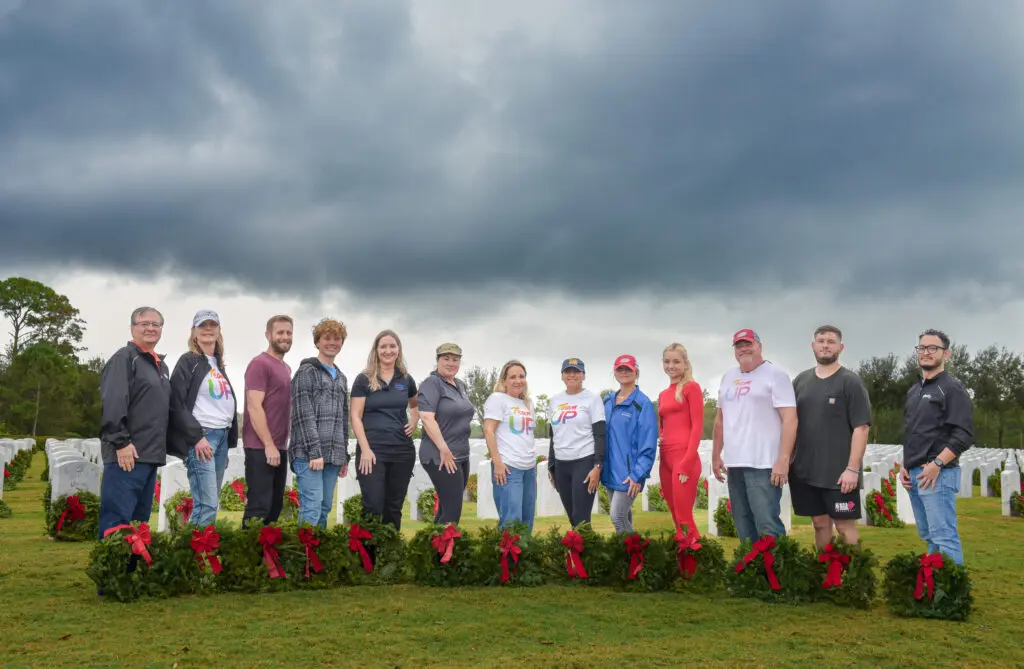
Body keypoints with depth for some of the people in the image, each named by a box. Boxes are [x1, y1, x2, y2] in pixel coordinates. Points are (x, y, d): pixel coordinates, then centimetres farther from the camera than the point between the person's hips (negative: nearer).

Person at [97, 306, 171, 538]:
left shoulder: (161, 365, 21)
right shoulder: (124, 358, -6)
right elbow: (112, 403, -17)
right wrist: (121, 442, -21)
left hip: (150, 454, 9)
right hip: (128, 454, -9)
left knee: (139, 520, 13)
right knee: (116, 519, -8)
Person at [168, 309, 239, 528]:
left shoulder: (218, 364, 19)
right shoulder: (188, 361, -3)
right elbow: (176, 403, -11)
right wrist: (196, 437, -16)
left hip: (222, 436, 8)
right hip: (201, 436, -8)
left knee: (210, 503, 7)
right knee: (207, 505, -13)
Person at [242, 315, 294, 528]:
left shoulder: (286, 368, 17)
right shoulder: (260, 364, -9)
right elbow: (254, 407, -16)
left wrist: (279, 445, 13)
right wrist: (269, 445, -18)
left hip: (279, 448, 9)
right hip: (261, 448, -9)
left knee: (275, 505, 11)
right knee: (259, 506, -7)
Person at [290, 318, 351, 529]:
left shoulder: (341, 378, 20)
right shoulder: (306, 372, -2)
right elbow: (303, 416, -10)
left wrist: (344, 456, 16)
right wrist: (314, 452, -17)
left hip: (333, 455, 7)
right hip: (308, 454, -7)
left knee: (325, 509, 8)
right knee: (311, 509, -13)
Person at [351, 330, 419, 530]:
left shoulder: (406, 379, 10)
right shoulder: (364, 379, -1)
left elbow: (415, 404, 28)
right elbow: (355, 417, -5)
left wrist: (414, 423, 8)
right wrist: (365, 449, -13)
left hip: (402, 451, 4)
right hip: (372, 451, -4)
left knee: (394, 507, 10)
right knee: (373, 507, -7)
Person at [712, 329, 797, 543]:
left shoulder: (775, 375, -5)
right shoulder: (728, 377, 16)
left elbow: (790, 419, -12)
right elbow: (720, 418, 22)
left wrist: (783, 460, -19)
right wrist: (716, 455, 18)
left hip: (764, 465, -7)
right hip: (734, 464, 7)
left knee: (768, 526, -12)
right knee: (743, 527, 12)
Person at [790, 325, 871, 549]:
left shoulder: (850, 381, -4)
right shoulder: (801, 380, 10)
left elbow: (861, 427, -9)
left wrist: (852, 468, -15)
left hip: (839, 472, -4)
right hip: (805, 471, 4)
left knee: (845, 525, 0)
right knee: (820, 524, 12)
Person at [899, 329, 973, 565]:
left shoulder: (952, 387, -5)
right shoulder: (913, 391, 18)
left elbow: (964, 435, -13)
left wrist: (936, 464, -18)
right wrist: (904, 465, 12)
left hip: (938, 473, -8)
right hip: (914, 474, 8)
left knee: (944, 537, -9)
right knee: (928, 536, 14)